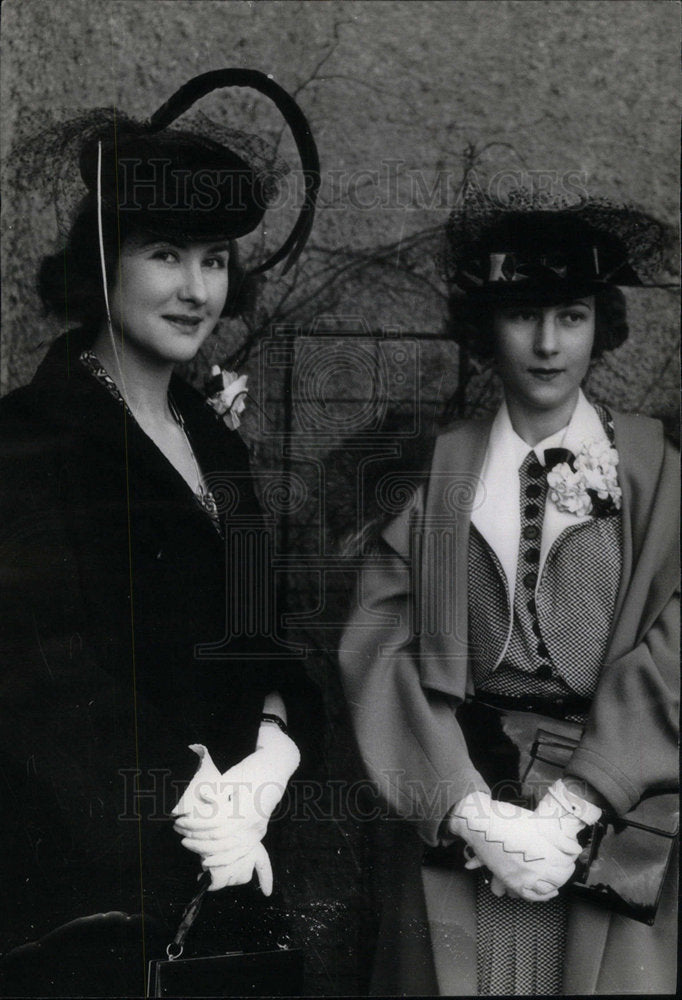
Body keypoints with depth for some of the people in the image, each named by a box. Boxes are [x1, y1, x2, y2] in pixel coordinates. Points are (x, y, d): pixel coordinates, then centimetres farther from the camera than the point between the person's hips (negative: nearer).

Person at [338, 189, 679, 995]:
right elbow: (383, 649, -6)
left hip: (607, 816, 0)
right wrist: (473, 814, -15)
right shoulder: (439, 476, 1)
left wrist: (565, 809, -17)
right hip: (452, 827, 1)